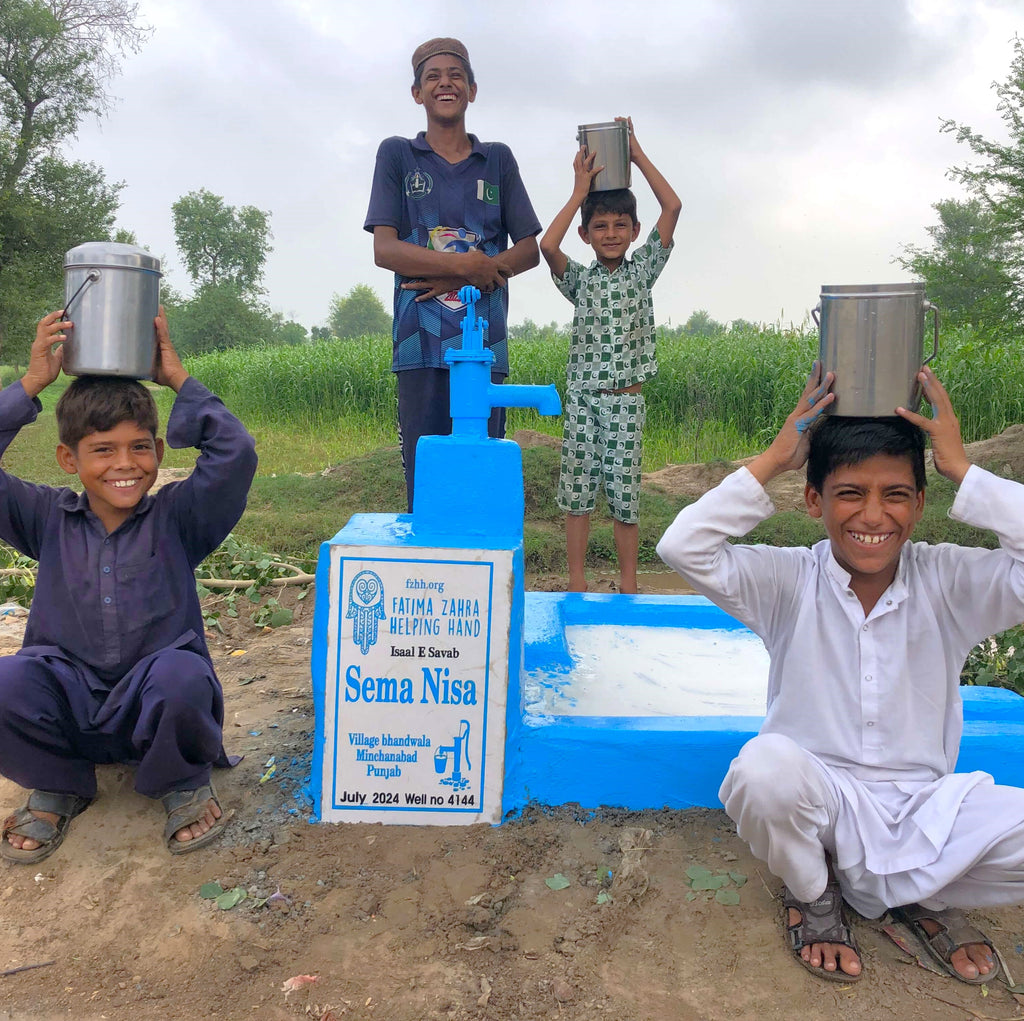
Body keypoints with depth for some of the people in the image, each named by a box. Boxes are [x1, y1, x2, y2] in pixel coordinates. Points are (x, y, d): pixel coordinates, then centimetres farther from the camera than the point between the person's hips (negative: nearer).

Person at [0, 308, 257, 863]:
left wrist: (178, 379, -9)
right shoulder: (49, 520, 6)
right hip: (67, 704, 2)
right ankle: (57, 786, 6)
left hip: (155, 705, -2)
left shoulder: (175, 517, 0)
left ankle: (184, 782, 0)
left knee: (183, 676, -36)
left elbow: (236, 454, -14)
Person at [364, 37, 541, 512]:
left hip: (485, 343, 1)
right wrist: (466, 264, -10)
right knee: (423, 478, -2)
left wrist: (456, 278, -5)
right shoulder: (397, 154, 12)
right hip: (420, 344, -1)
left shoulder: (498, 159, 16)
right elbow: (384, 249, 1)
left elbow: (530, 250, 10)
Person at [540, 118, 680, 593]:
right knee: (577, 492, 5)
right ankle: (577, 582, 15)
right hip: (582, 398, 1)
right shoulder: (579, 278, 6)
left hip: (626, 399, -1)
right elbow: (547, 245, -15)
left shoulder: (642, 272, 6)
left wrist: (638, 155, -1)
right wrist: (579, 192, -8)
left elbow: (672, 206, -4)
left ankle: (628, 585, 16)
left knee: (625, 493, 5)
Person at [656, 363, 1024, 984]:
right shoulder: (790, 582, -7)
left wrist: (962, 469, -19)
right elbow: (683, 547, -21)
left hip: (926, 809, 2)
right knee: (764, 769, -36)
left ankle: (927, 896, 10)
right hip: (821, 802, -1)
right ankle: (812, 891, 3)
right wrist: (773, 461, -19)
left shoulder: (948, 583, -5)